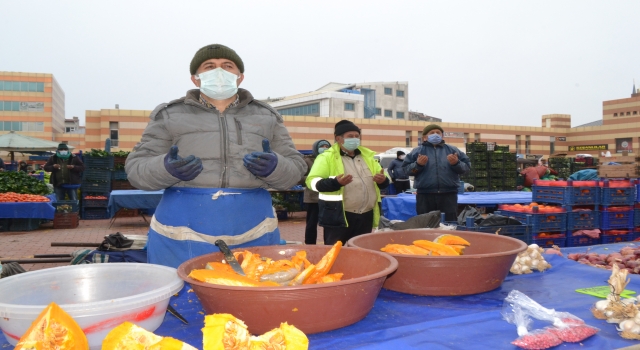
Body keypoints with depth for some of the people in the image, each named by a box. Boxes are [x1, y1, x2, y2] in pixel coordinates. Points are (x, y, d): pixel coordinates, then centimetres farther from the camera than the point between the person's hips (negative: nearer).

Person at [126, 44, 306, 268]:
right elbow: (136, 167, 3)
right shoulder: (170, 115, 6)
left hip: (254, 234, 2)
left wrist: (273, 167, -15)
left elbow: (295, 169, 8)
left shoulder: (266, 116, 11)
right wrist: (166, 168, -18)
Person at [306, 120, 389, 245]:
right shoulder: (327, 157, -4)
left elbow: (384, 181, 19)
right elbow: (312, 181, -13)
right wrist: (335, 182, -29)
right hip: (338, 217, -5)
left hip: (366, 216, 6)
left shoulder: (368, 156, 13)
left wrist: (383, 180, -6)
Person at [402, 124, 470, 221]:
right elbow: (406, 168, 4)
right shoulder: (417, 151, 8)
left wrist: (457, 163, -11)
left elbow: (466, 166, 9)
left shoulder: (452, 150, 12)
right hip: (425, 195, -1)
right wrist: (417, 165, -13)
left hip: (449, 194, 1)